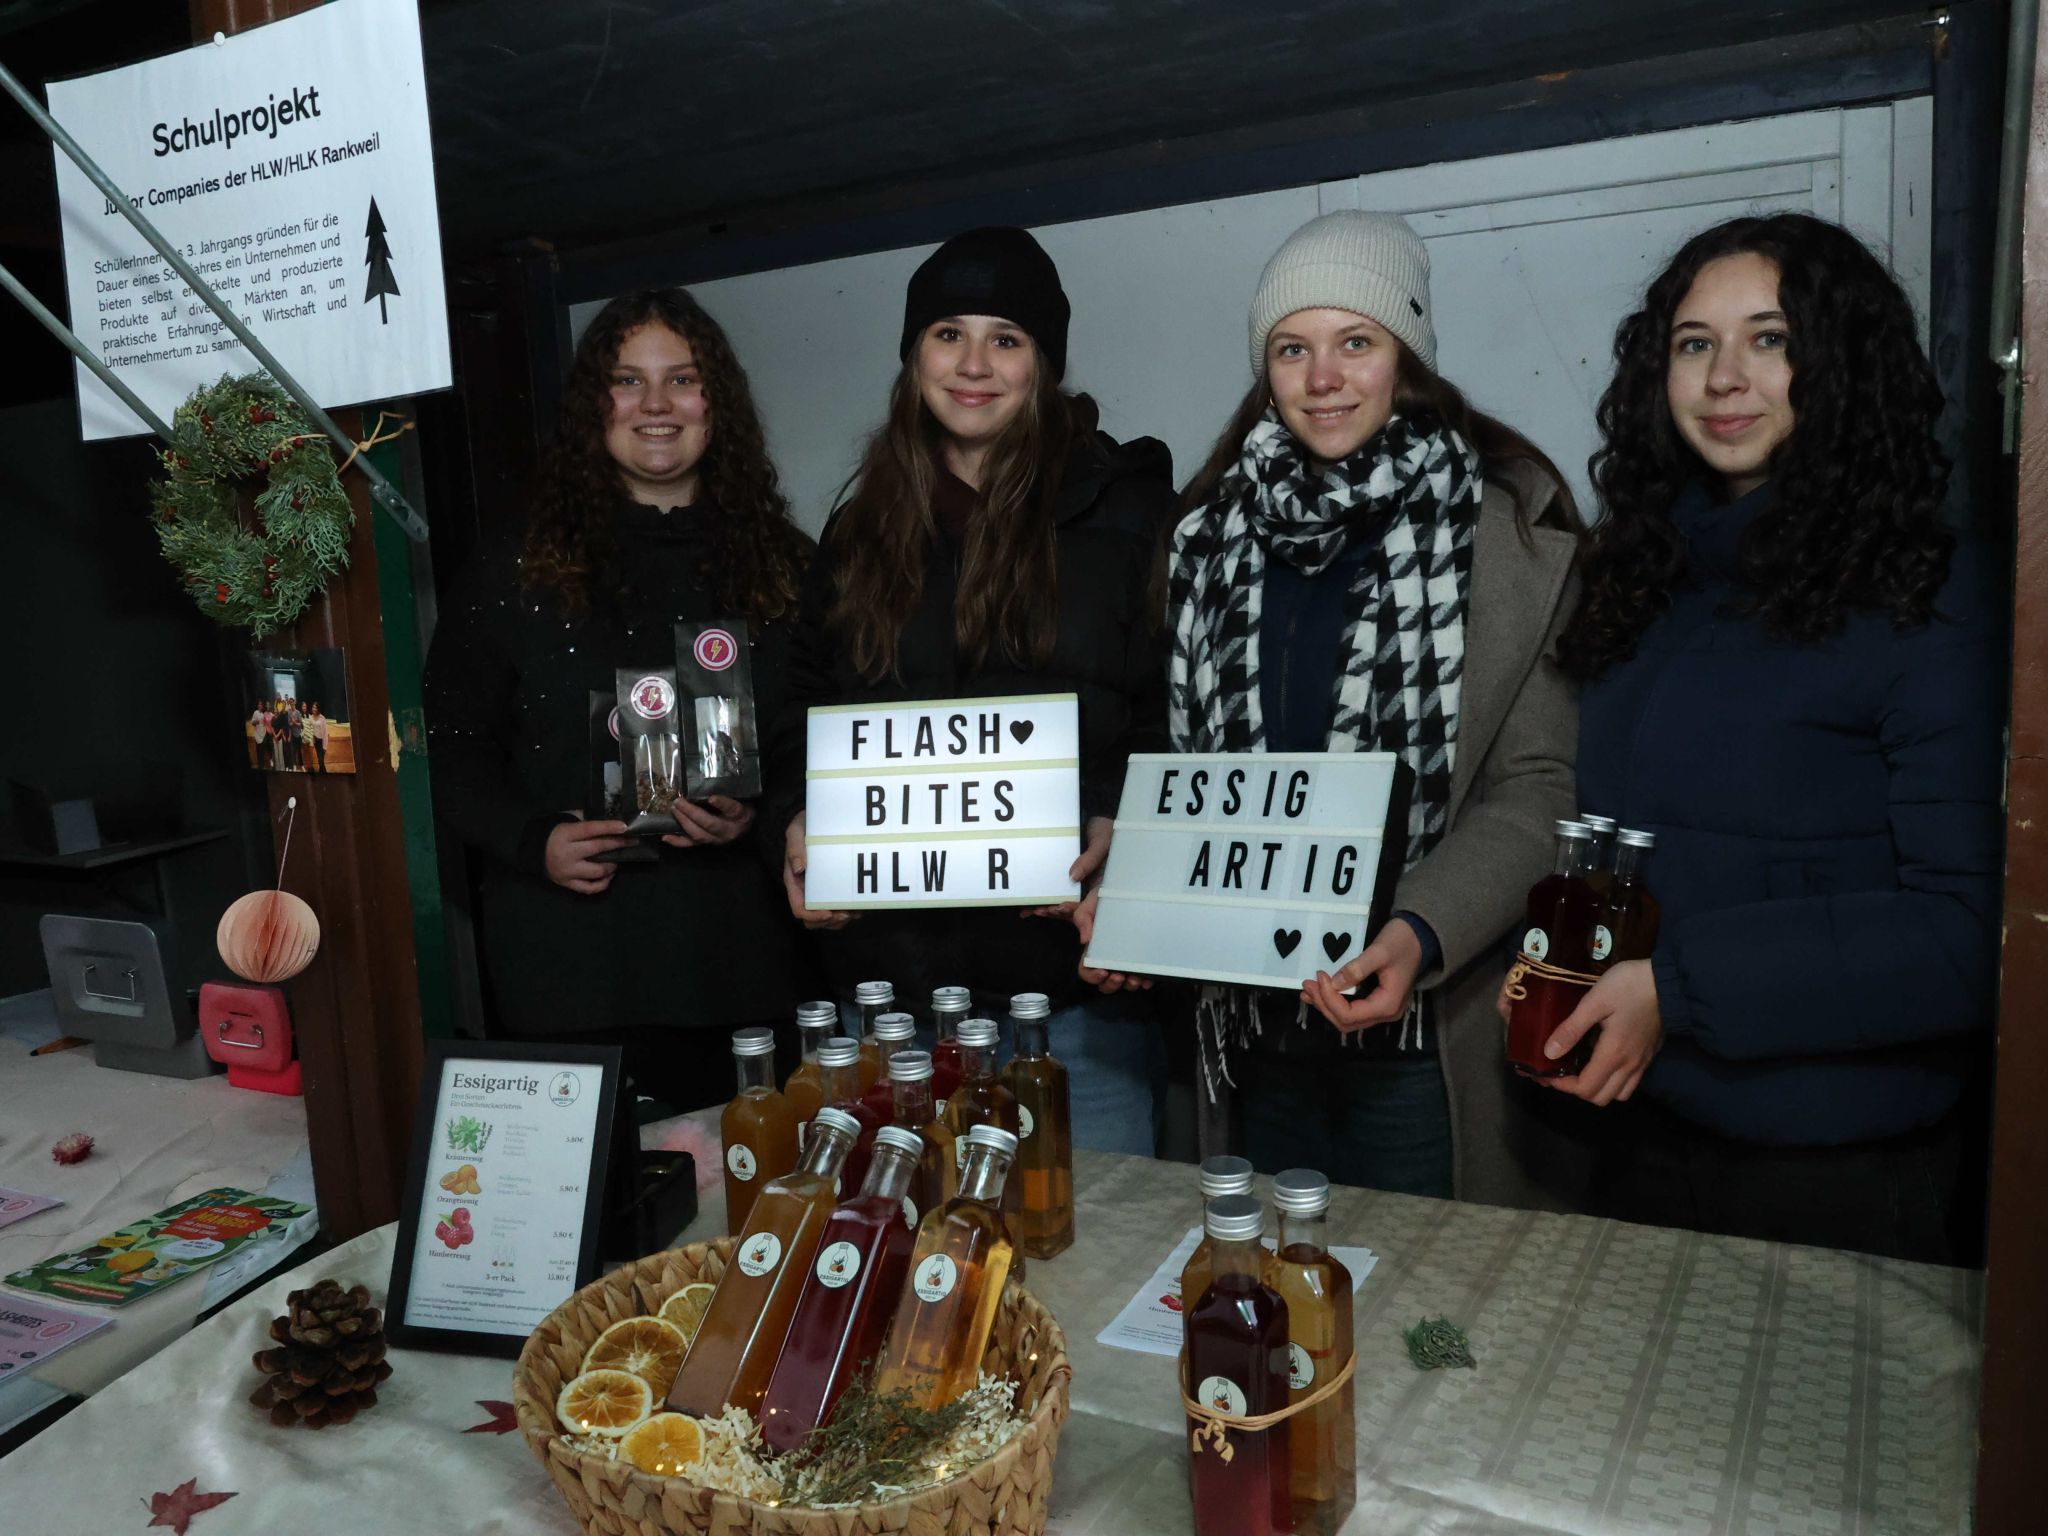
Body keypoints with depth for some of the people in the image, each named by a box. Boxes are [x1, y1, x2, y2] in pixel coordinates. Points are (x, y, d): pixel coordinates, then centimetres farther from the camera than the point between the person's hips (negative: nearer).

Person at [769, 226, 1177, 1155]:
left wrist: (1117, 825, -19)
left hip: (1073, 978, -3)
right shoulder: (864, 528, 13)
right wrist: (800, 820, 0)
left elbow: (1181, 710, -3)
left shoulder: (1124, 506, 0)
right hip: (891, 972, 4)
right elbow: (807, 706, 17)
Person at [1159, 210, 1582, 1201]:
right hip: (1257, 1019, 4)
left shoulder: (1506, 524, -7)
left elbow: (1539, 786, -11)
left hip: (1422, 1019, -4)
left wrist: (1420, 936, -25)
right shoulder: (1219, 529, 7)